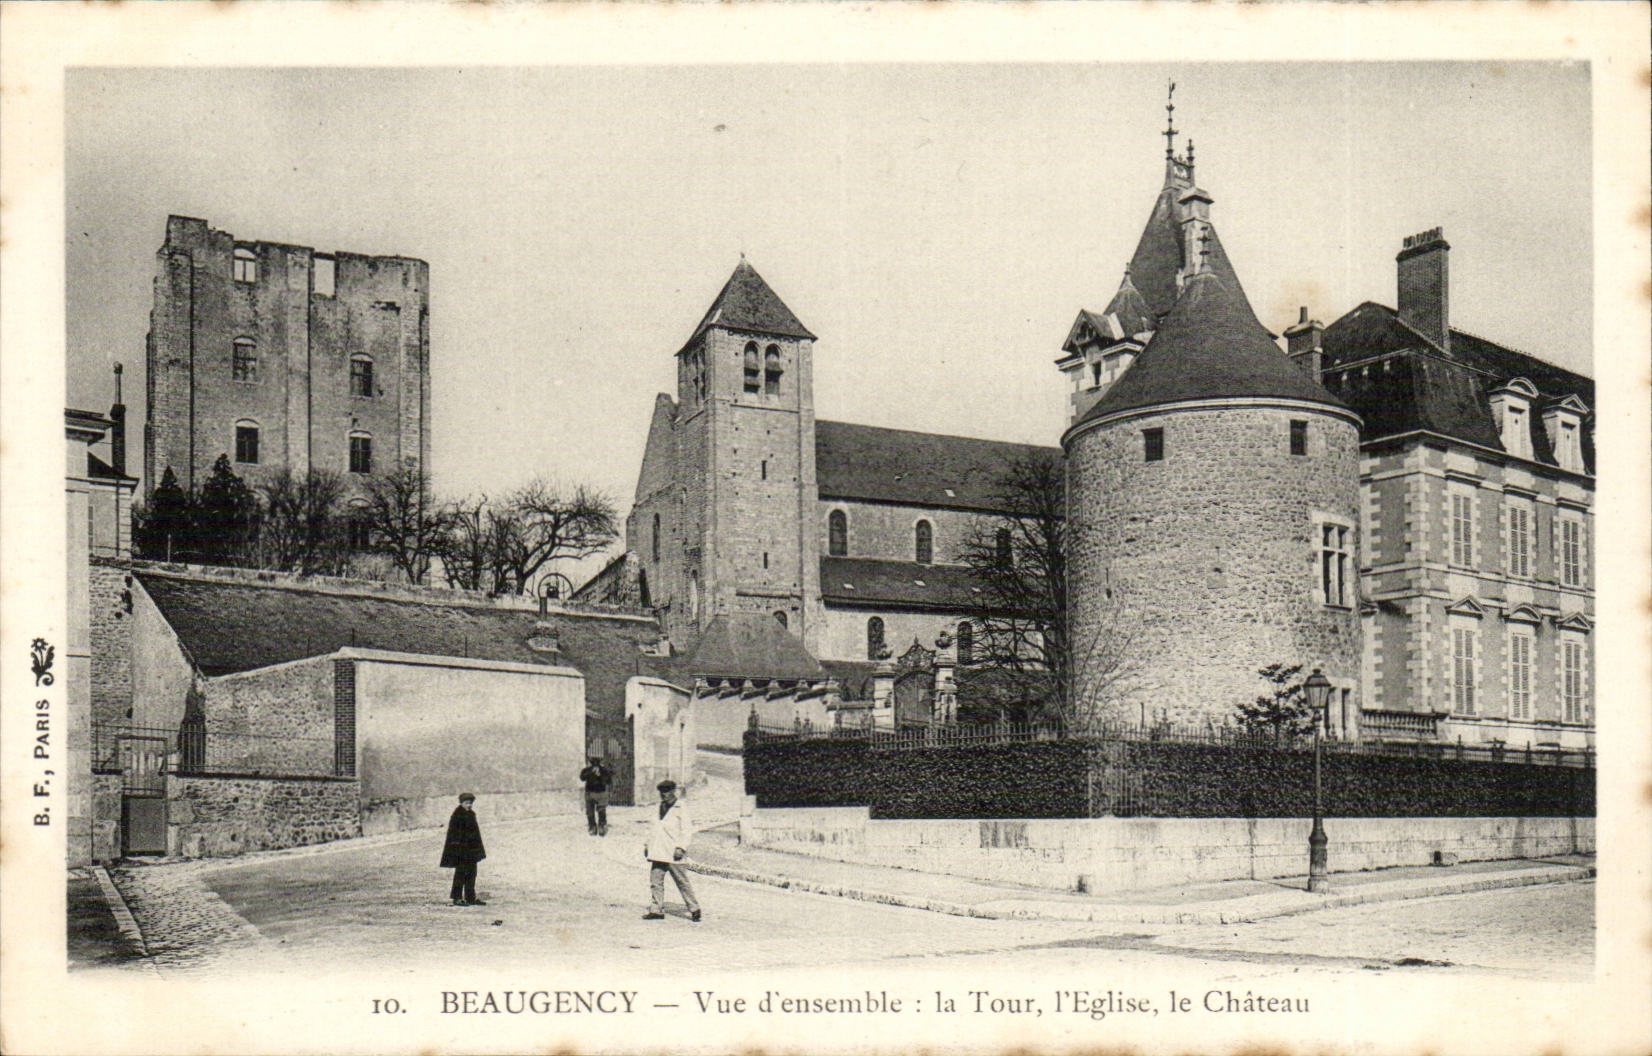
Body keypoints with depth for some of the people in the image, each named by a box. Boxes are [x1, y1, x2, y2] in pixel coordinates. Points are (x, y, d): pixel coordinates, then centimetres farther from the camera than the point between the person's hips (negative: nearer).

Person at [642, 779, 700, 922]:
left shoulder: (681, 809, -4)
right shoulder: (661, 807, 18)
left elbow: (686, 830, -9)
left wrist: (681, 847, -19)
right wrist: (648, 845, 17)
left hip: (673, 853, -7)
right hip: (658, 852, 7)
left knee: (682, 882, -2)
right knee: (655, 881, 3)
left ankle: (694, 909, 7)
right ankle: (657, 910, 10)